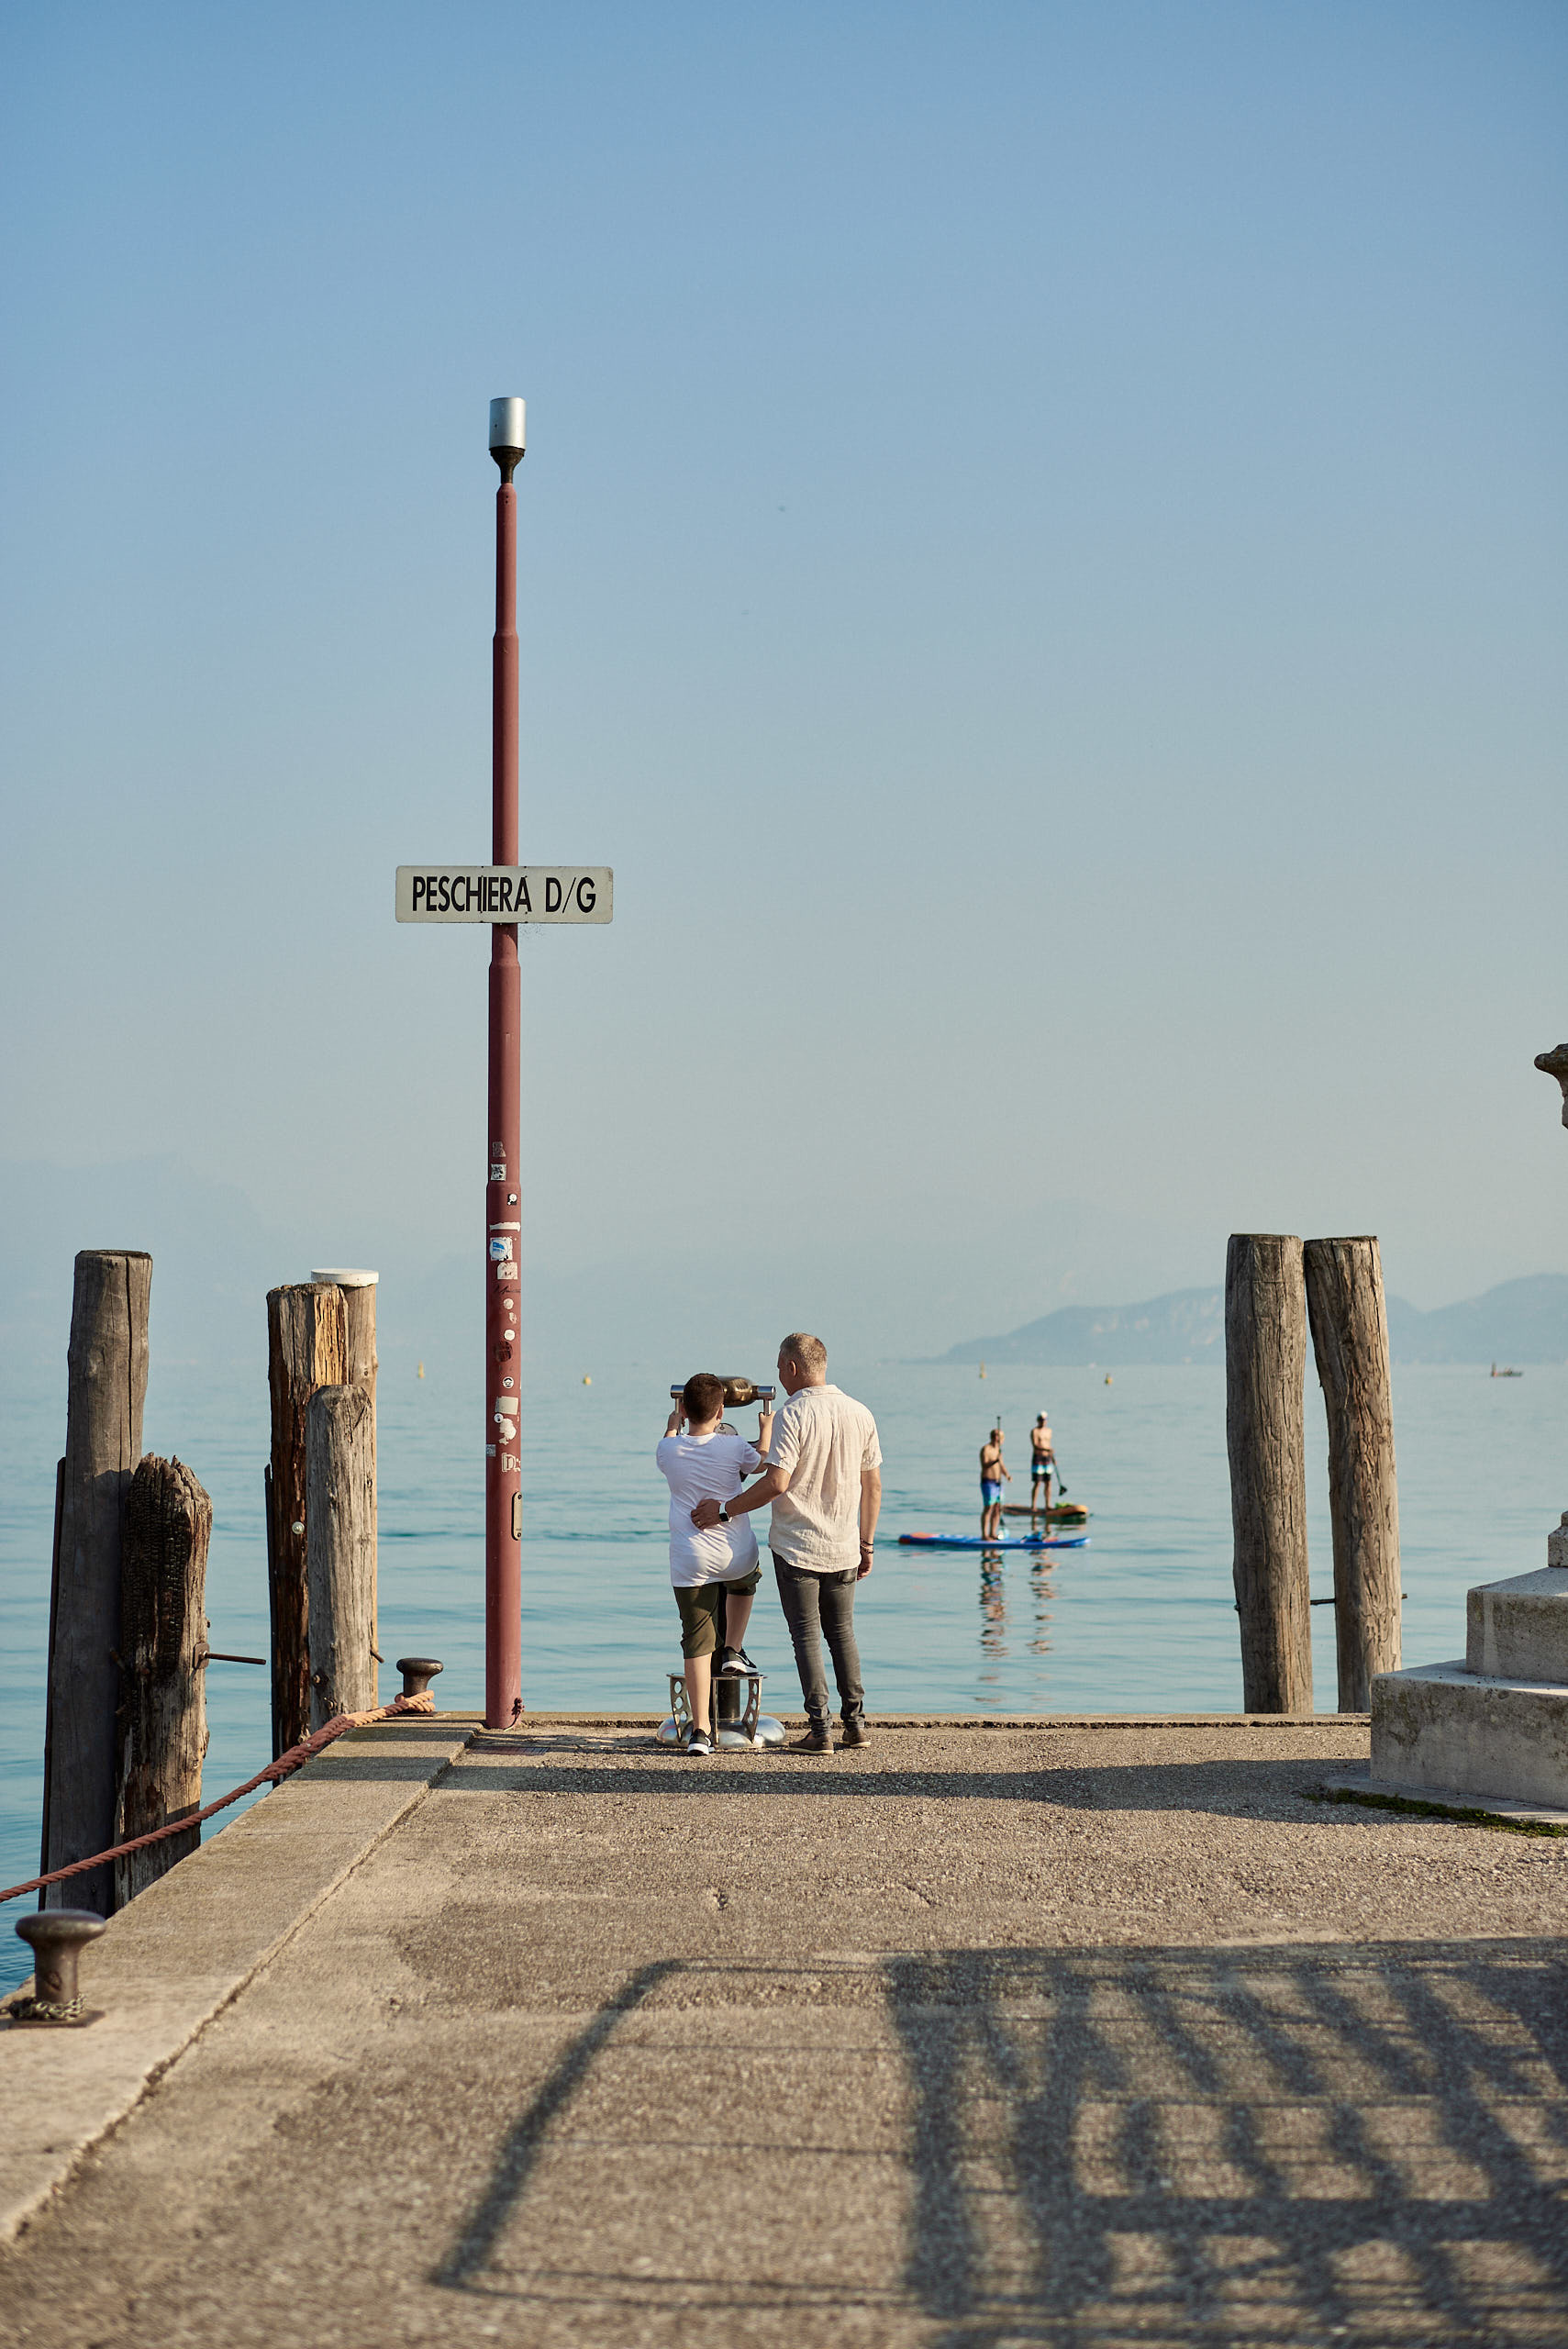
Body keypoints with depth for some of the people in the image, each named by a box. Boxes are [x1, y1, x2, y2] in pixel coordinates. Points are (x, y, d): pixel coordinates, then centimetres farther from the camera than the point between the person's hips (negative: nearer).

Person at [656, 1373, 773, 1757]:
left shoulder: (669, 1451, -3)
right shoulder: (733, 1447, -6)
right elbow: (761, 1462, 16)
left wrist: (673, 1426, 44)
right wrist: (766, 1428, 36)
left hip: (690, 1562, 0)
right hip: (737, 1553, 0)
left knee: (697, 1642, 2)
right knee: (745, 1582, 37)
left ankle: (699, 1731, -2)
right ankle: (733, 1651, 29)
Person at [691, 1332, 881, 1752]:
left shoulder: (792, 1415, -15)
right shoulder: (860, 1414, 3)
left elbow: (776, 1482, -23)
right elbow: (873, 1485, 8)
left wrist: (724, 1510, -13)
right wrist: (866, 1544, 16)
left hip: (796, 1546, -5)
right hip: (843, 1548, 5)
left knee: (806, 1636, 2)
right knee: (842, 1632, 17)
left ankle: (819, 1729, -1)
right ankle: (855, 1722, 17)